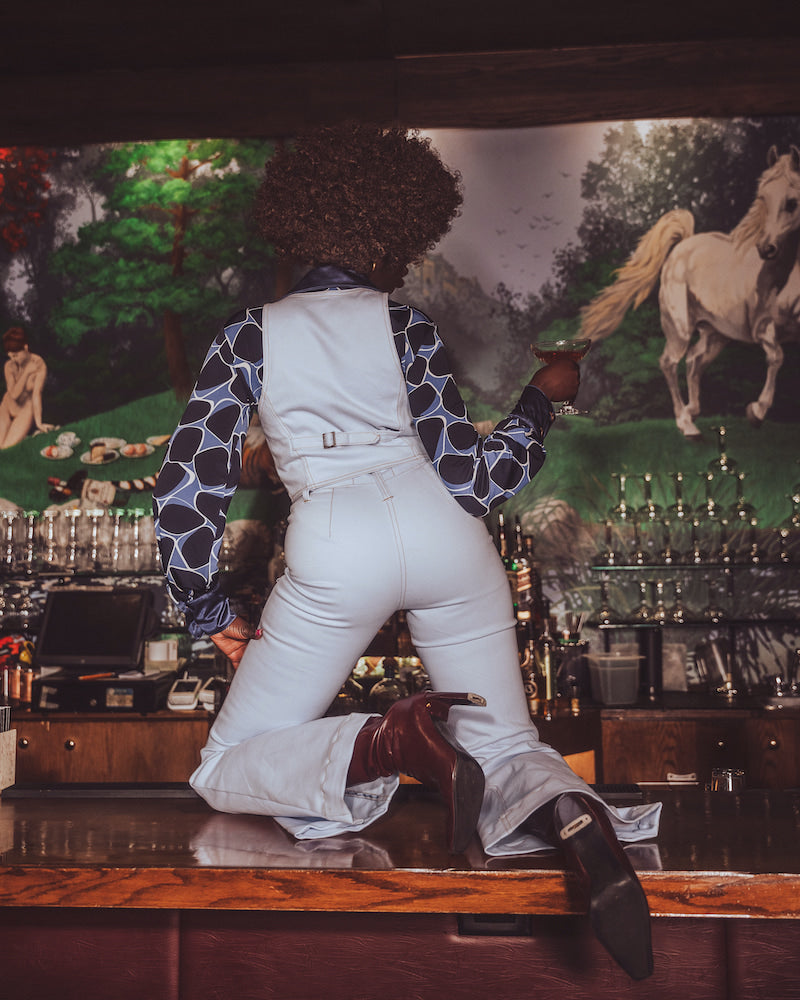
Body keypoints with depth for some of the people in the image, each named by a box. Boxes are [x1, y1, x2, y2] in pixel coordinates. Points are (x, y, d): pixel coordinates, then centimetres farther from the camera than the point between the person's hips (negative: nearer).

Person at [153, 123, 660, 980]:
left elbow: (185, 492, 6)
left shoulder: (249, 336, 12)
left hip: (334, 552, -1)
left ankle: (389, 741, -23)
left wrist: (210, 613, 17)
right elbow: (469, 481, 6)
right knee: (505, 745, 11)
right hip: (441, 533, 2)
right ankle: (579, 821, -26)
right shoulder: (405, 326, 10)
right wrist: (542, 399, 21)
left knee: (225, 773, 8)